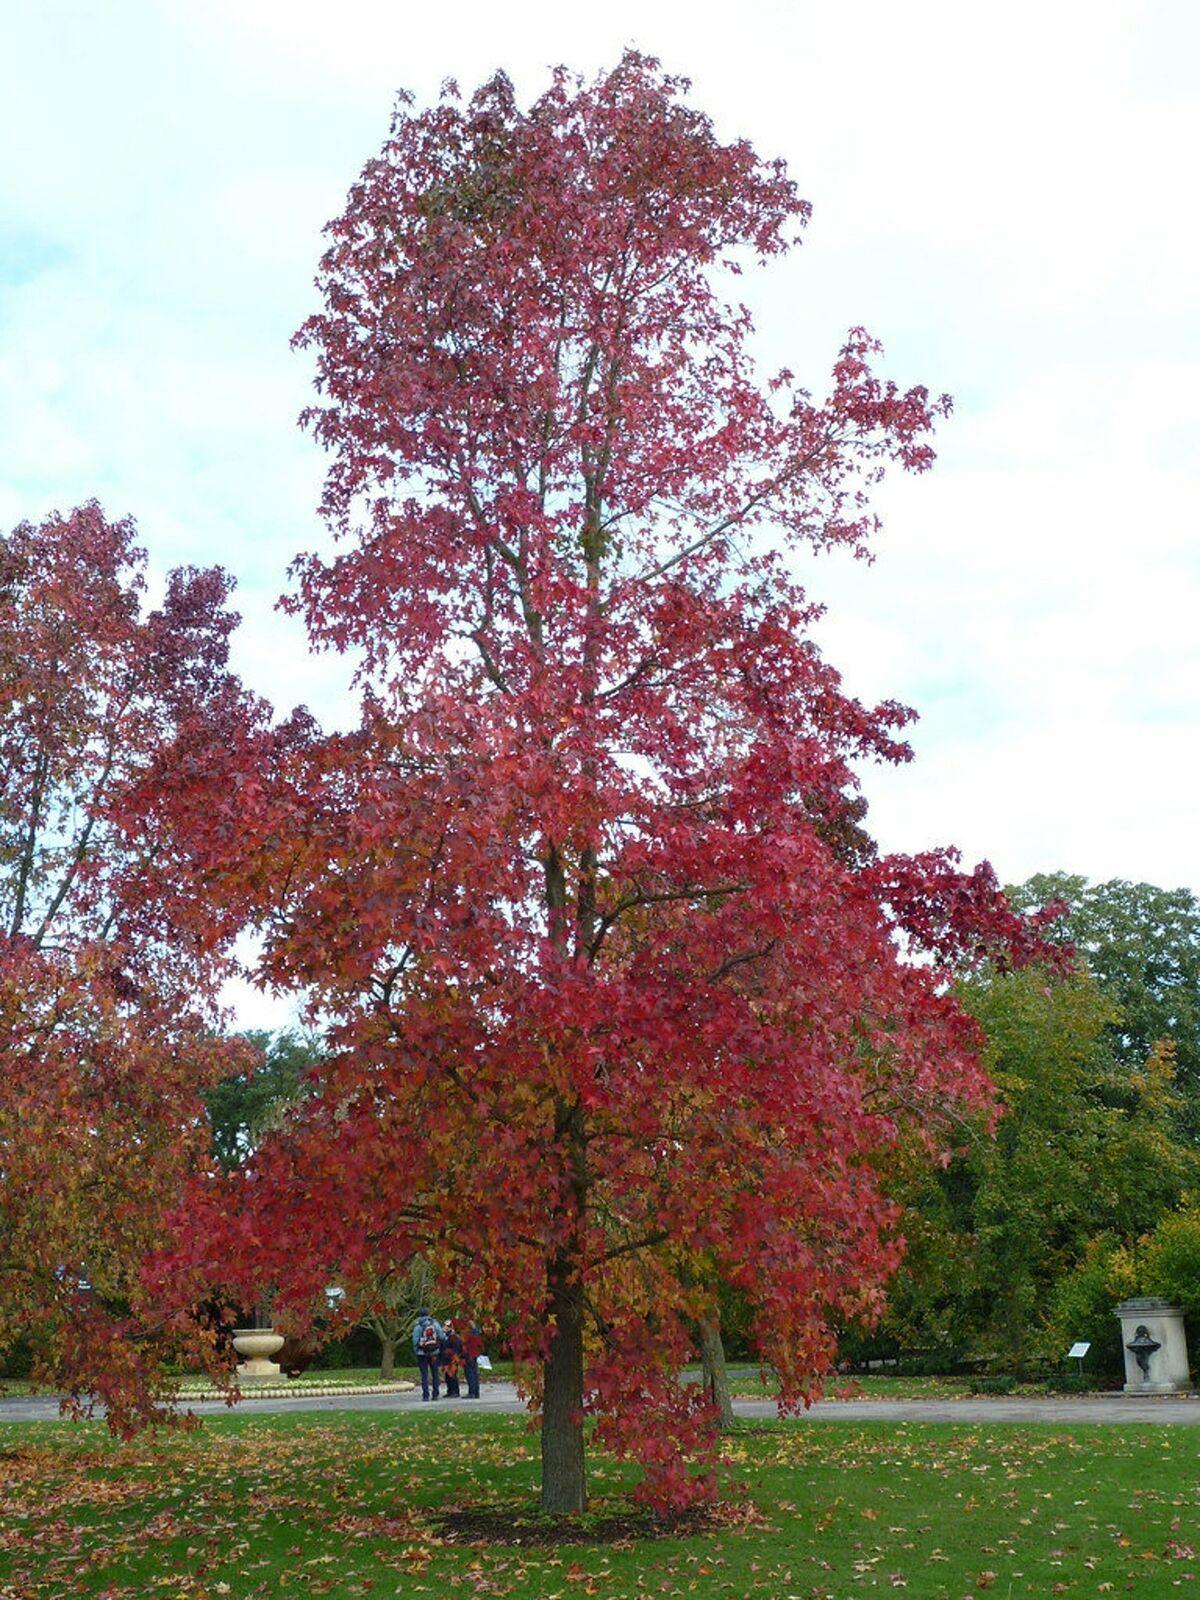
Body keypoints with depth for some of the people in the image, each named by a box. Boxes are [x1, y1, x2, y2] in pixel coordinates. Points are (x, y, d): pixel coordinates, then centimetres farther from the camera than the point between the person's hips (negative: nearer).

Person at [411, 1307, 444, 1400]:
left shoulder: (418, 1325, -7)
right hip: (435, 1352, 2)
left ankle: (426, 1395, -4)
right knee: (435, 1373, 11)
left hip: (422, 1353, -2)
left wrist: (415, 1351, 5)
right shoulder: (435, 1323, 0)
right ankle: (435, 1395, 10)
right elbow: (442, 1336, -1)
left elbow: (415, 1340, -7)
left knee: (424, 1374, 2)